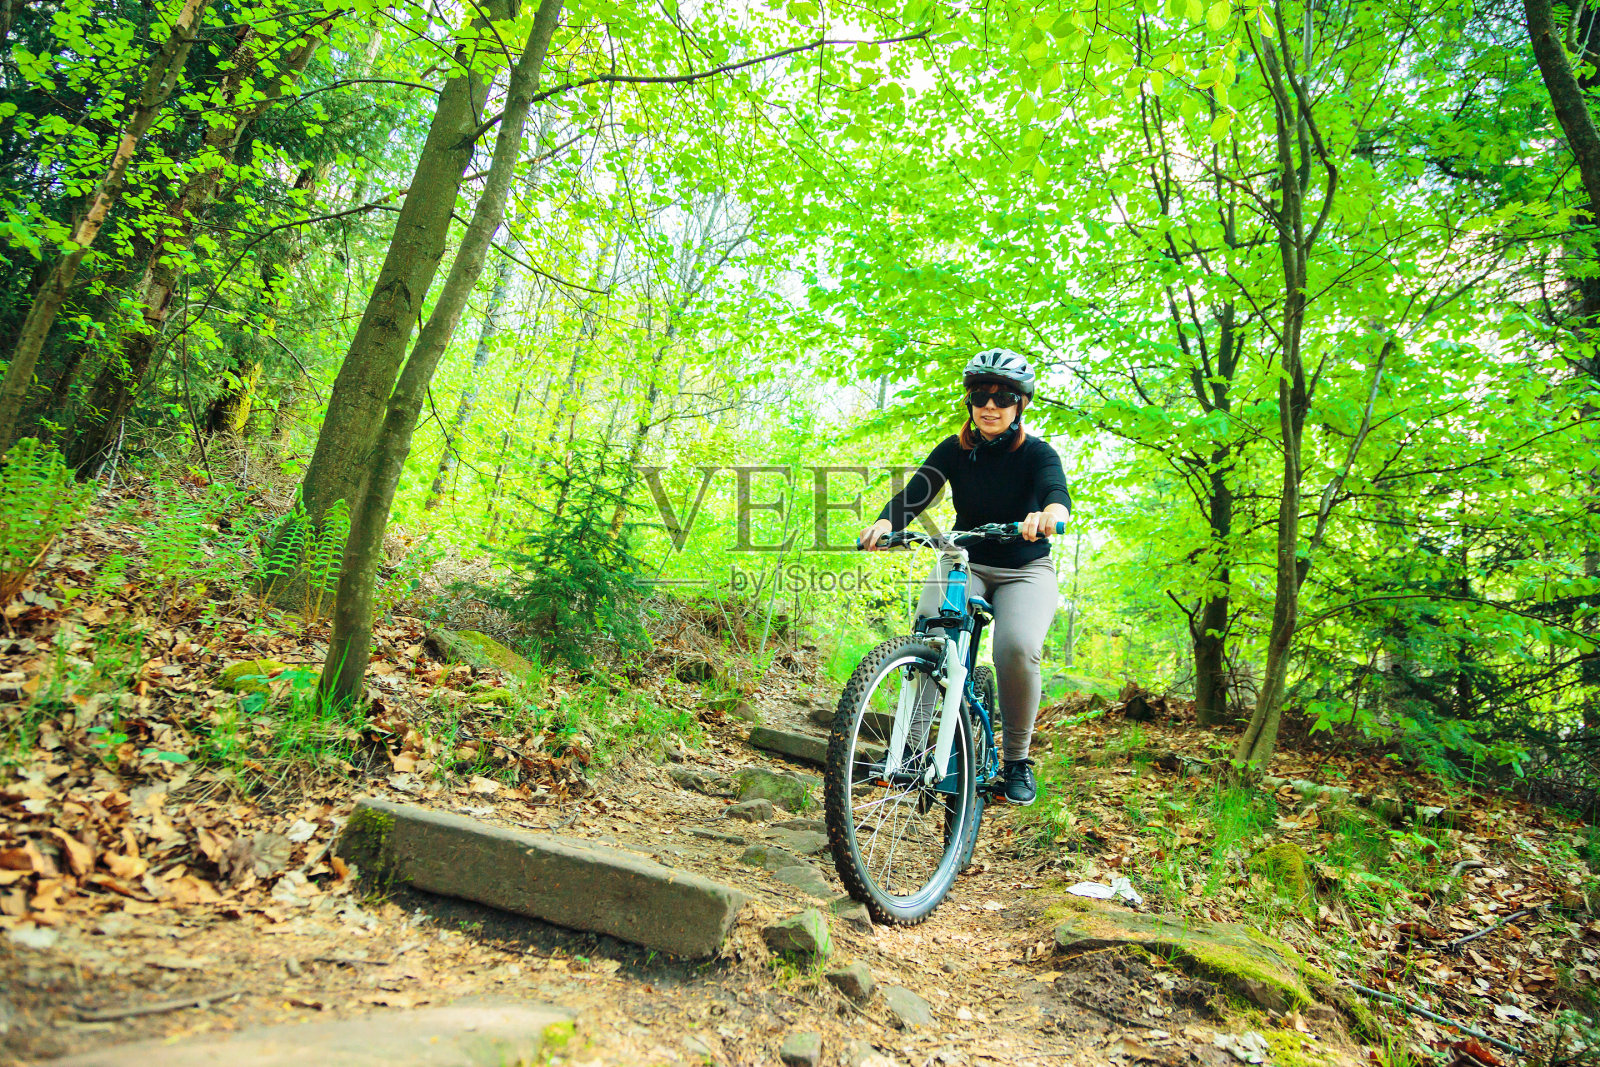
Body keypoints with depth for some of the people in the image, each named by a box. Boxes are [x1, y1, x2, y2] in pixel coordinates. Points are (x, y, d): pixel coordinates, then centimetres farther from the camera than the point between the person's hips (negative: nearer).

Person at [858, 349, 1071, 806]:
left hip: (1026, 571, -1)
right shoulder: (954, 450, -5)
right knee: (929, 628, -29)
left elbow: (1056, 490, -33)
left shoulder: (1036, 452, -11)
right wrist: (884, 522, -41)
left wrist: (1049, 513, -58)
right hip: (965, 563, 2)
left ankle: (1017, 758, -5)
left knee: (1018, 647, -29)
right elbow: (913, 495, -19)